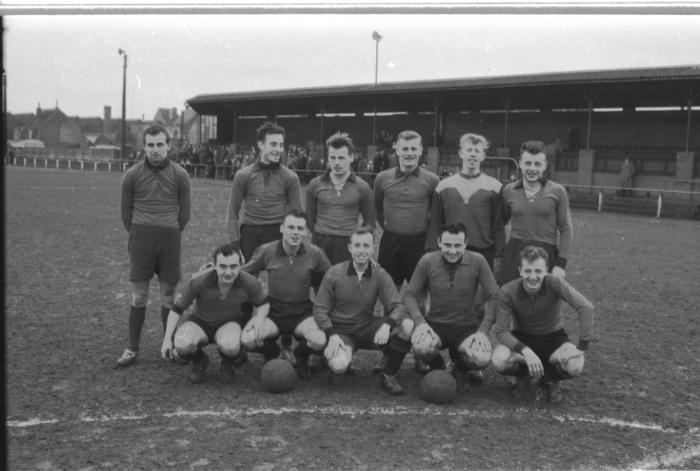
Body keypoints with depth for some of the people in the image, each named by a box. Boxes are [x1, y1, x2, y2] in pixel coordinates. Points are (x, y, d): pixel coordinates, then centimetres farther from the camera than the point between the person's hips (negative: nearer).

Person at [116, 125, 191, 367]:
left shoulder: (180, 175, 1)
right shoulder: (132, 175, 0)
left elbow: (184, 211, 10)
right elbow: (126, 210, 10)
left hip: (170, 237, 0)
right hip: (140, 236, 0)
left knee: (168, 295, 5)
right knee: (138, 296, 1)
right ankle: (132, 348, 10)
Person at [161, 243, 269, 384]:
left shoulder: (249, 283, -22)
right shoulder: (199, 281, -25)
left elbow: (264, 303, 0)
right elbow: (177, 308, -11)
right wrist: (167, 339, -11)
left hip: (230, 323, 0)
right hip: (200, 322, 0)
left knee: (229, 346, -37)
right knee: (182, 345, -33)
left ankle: (227, 364, 4)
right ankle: (199, 361, 6)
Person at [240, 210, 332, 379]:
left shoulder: (315, 253, -5)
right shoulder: (266, 251, -6)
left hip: (303, 314, 0)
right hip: (273, 313, 0)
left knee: (319, 341, -31)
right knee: (247, 340, -28)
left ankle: (301, 356, 11)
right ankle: (271, 352, 13)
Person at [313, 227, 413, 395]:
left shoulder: (380, 275, -4)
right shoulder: (334, 274, -8)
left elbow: (397, 306, -8)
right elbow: (320, 309, -4)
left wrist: (387, 324, -30)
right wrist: (332, 335, -20)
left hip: (368, 328, 2)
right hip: (341, 331, -2)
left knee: (409, 326, -22)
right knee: (339, 365, -34)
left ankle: (389, 375, -3)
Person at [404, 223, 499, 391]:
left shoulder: (477, 261, -10)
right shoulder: (427, 261, -8)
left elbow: (494, 297, -6)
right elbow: (409, 294, -2)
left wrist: (483, 330, -15)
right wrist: (420, 321, -18)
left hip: (468, 327, 0)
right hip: (435, 324, 0)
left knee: (482, 359, -28)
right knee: (421, 347, -33)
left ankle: (460, 368, 14)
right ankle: (438, 369, 8)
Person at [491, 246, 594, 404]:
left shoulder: (555, 284, -24)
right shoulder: (507, 292, -21)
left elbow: (586, 307, -34)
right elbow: (501, 331, -22)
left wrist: (582, 347, -38)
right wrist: (526, 351, -37)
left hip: (554, 338, 0)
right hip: (522, 339, 0)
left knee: (574, 366, -32)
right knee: (499, 360, -31)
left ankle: (549, 380, 6)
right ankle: (526, 374, 6)